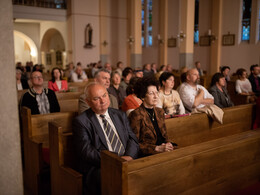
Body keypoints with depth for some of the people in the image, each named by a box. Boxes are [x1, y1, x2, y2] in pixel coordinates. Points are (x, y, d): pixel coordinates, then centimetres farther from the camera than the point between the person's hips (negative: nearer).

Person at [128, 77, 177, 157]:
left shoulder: (160, 111, 15)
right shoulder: (136, 114, -8)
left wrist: (168, 144, 0)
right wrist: (157, 148, -16)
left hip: (164, 151, 8)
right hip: (147, 155, -8)